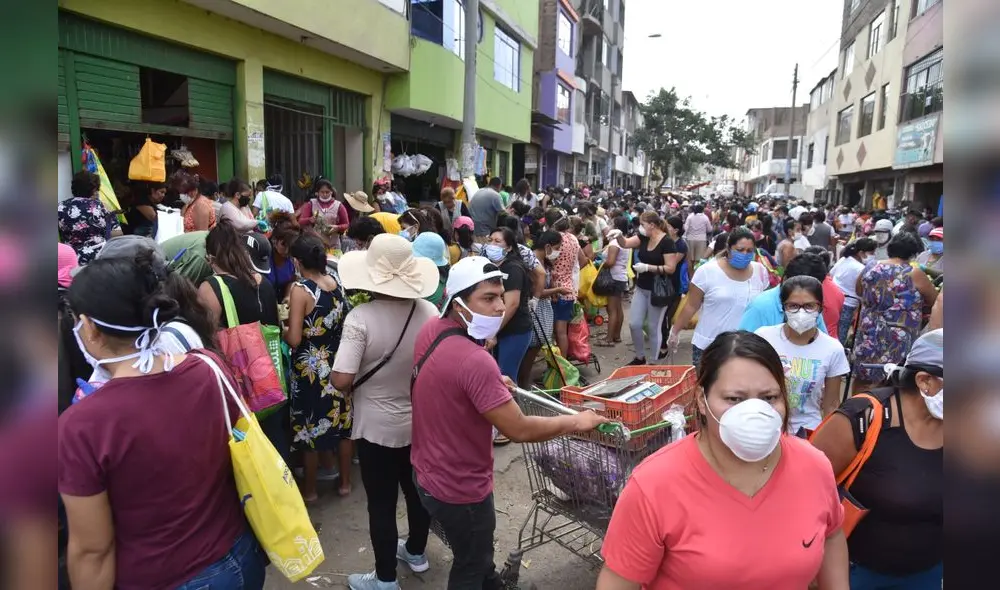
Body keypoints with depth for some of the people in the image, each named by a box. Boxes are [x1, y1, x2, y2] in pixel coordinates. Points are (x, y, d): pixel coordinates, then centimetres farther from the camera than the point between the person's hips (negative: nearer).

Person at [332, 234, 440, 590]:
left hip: (378, 427, -5)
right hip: (421, 422, 5)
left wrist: (343, 380, -2)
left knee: (381, 503, 11)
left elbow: (341, 381, -24)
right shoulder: (430, 312, -10)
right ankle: (416, 552, 45)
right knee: (418, 490, 23)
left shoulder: (361, 318, -24)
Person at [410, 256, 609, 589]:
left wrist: (492, 385, 13)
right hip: (459, 487, -9)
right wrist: (575, 422, -15)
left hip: (429, 472, 9)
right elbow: (519, 430, -28)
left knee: (477, 549, 32)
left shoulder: (431, 330, -6)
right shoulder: (474, 361, -34)